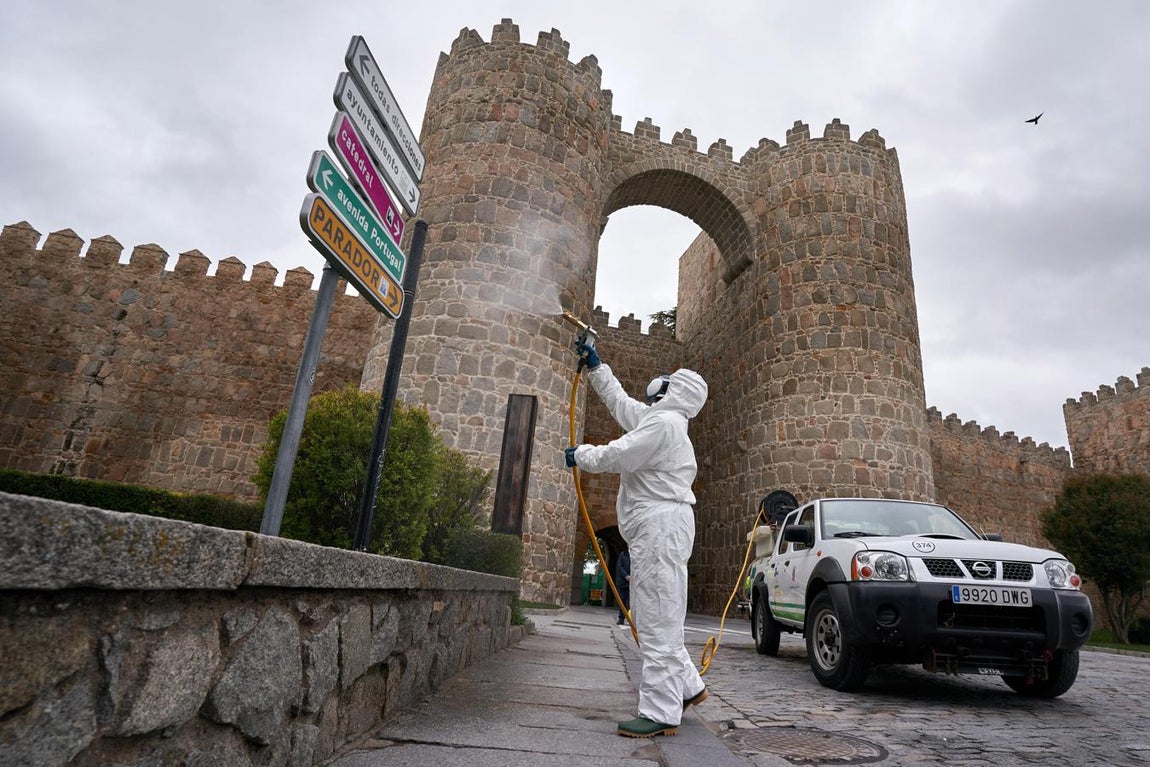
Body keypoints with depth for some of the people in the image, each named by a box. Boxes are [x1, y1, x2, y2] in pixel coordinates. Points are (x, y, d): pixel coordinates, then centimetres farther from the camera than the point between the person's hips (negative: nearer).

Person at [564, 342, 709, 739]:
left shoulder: (664, 423, -13)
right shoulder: (656, 418, 19)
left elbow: (616, 456, -16)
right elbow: (620, 402, 32)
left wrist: (579, 454, 3)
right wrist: (594, 366, 36)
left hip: (662, 525, -11)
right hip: (655, 528, 11)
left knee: (657, 622, -7)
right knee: (657, 619, 18)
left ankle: (660, 714, 0)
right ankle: (687, 687, 30)